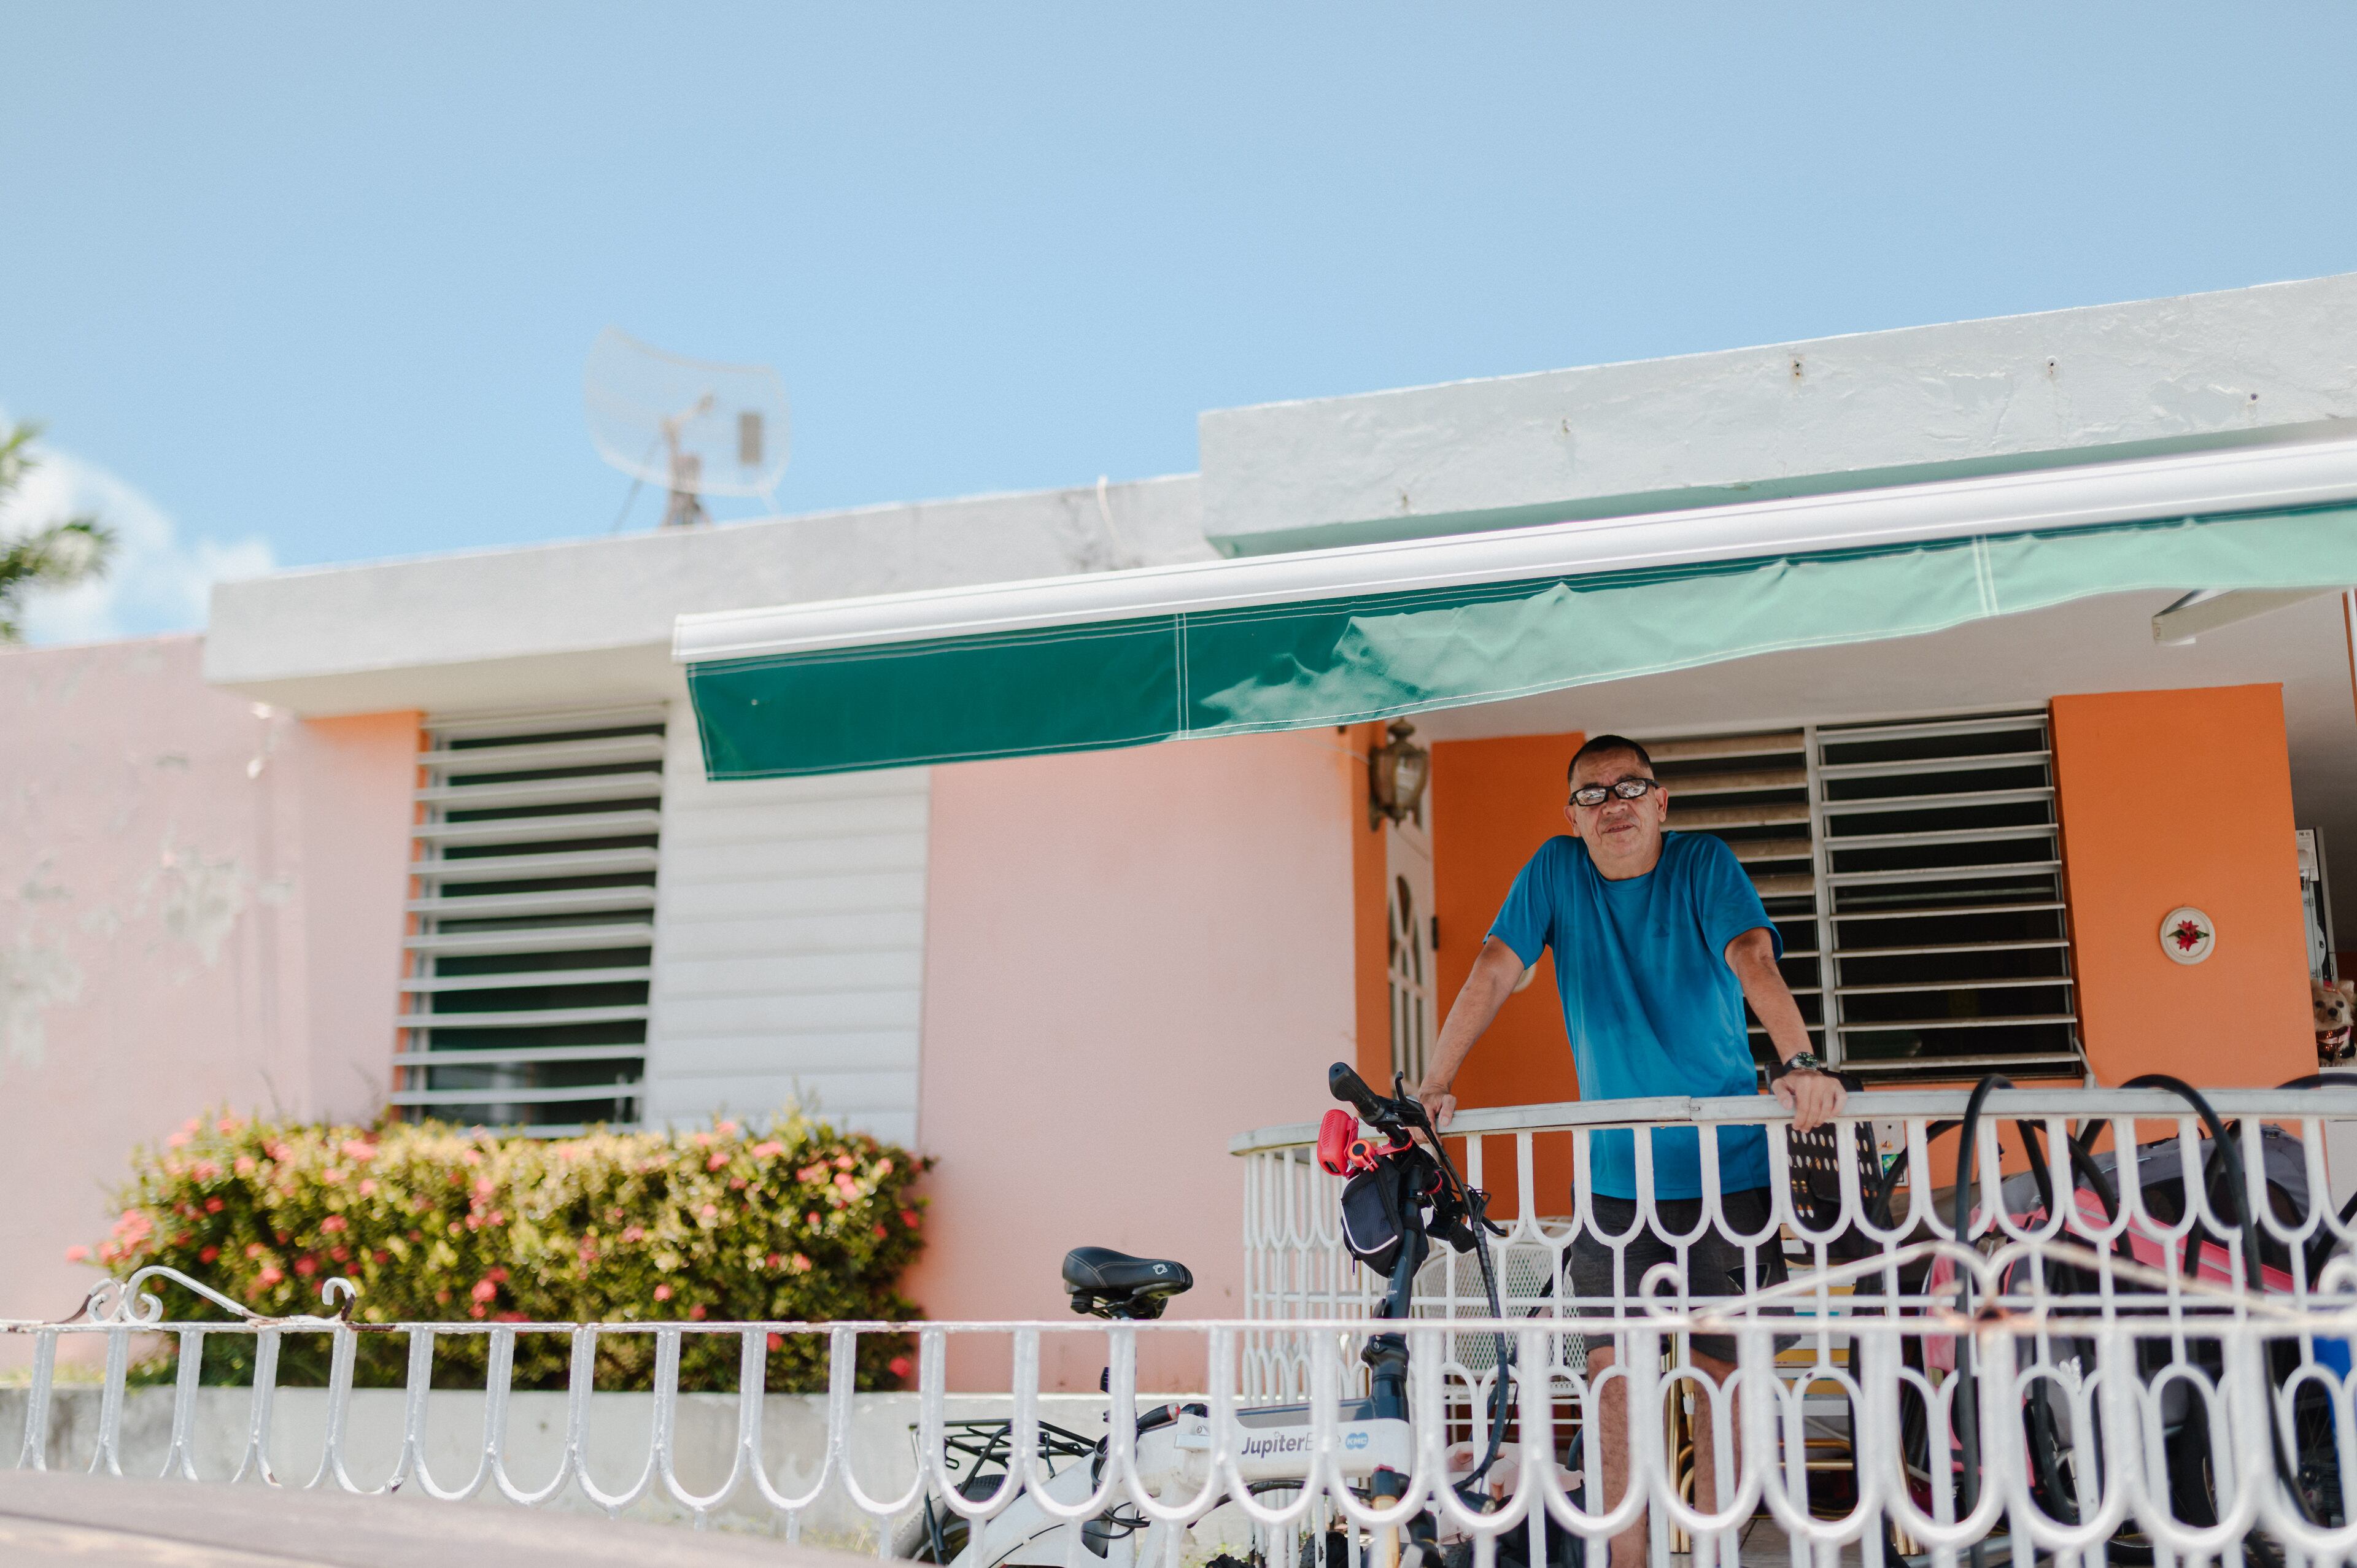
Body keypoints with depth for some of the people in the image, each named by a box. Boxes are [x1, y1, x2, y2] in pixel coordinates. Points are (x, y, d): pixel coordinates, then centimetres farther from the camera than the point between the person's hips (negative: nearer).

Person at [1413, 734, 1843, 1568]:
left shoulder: (1704, 863, -5)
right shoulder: (1555, 870, 1)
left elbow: (1752, 957, -21)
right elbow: (1494, 971, -5)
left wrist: (1801, 1062, -38)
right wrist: (1435, 1085, -16)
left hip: (1724, 1164, -2)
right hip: (1614, 1173, 2)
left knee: (1720, 1368, 2)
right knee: (1612, 1372, -2)